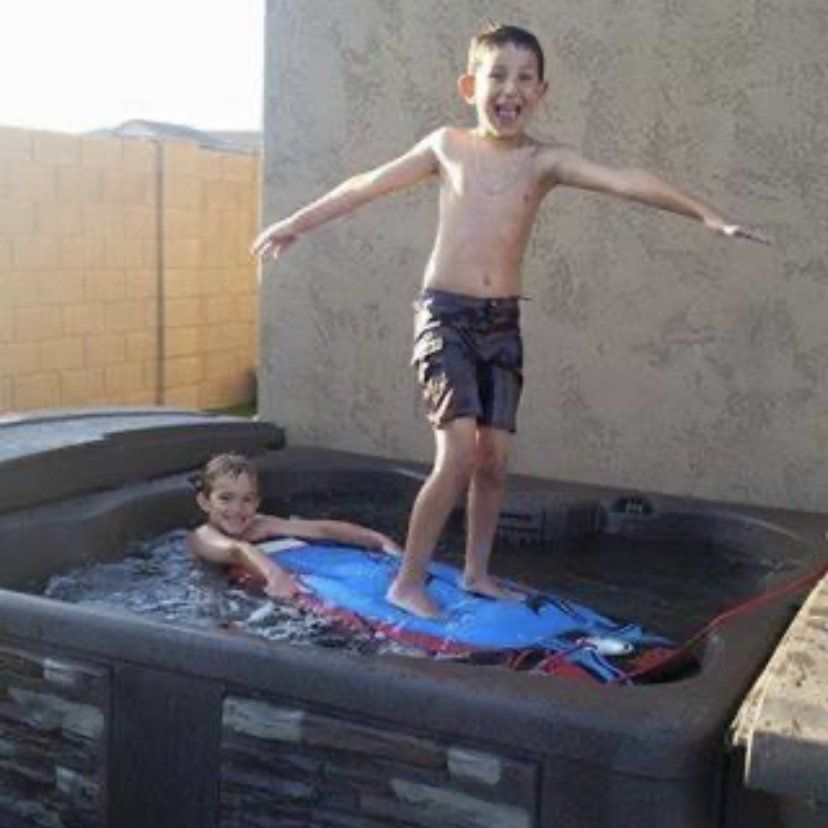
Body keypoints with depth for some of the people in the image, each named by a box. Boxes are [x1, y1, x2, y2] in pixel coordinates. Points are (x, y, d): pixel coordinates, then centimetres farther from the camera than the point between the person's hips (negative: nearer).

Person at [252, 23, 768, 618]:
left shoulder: (545, 161, 2)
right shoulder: (448, 146, 2)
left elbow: (626, 183, -11)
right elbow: (368, 185, 12)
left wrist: (706, 214, -23)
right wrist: (298, 223, 20)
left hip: (503, 323, 3)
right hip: (445, 316, -3)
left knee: (495, 457, 6)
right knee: (459, 454, -15)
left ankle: (478, 572, 26)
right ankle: (408, 582, -2)